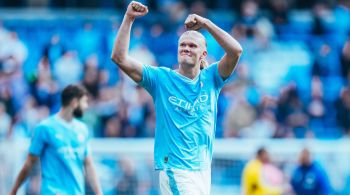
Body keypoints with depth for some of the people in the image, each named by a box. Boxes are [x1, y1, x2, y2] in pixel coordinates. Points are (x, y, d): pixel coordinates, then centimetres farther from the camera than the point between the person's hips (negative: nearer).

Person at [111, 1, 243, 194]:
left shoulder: (210, 79, 7)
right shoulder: (162, 78, 1)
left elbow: (235, 51, -8)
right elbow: (119, 58, -6)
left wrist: (205, 23, -10)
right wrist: (128, 19, -12)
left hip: (202, 169, 4)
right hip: (175, 169, -4)